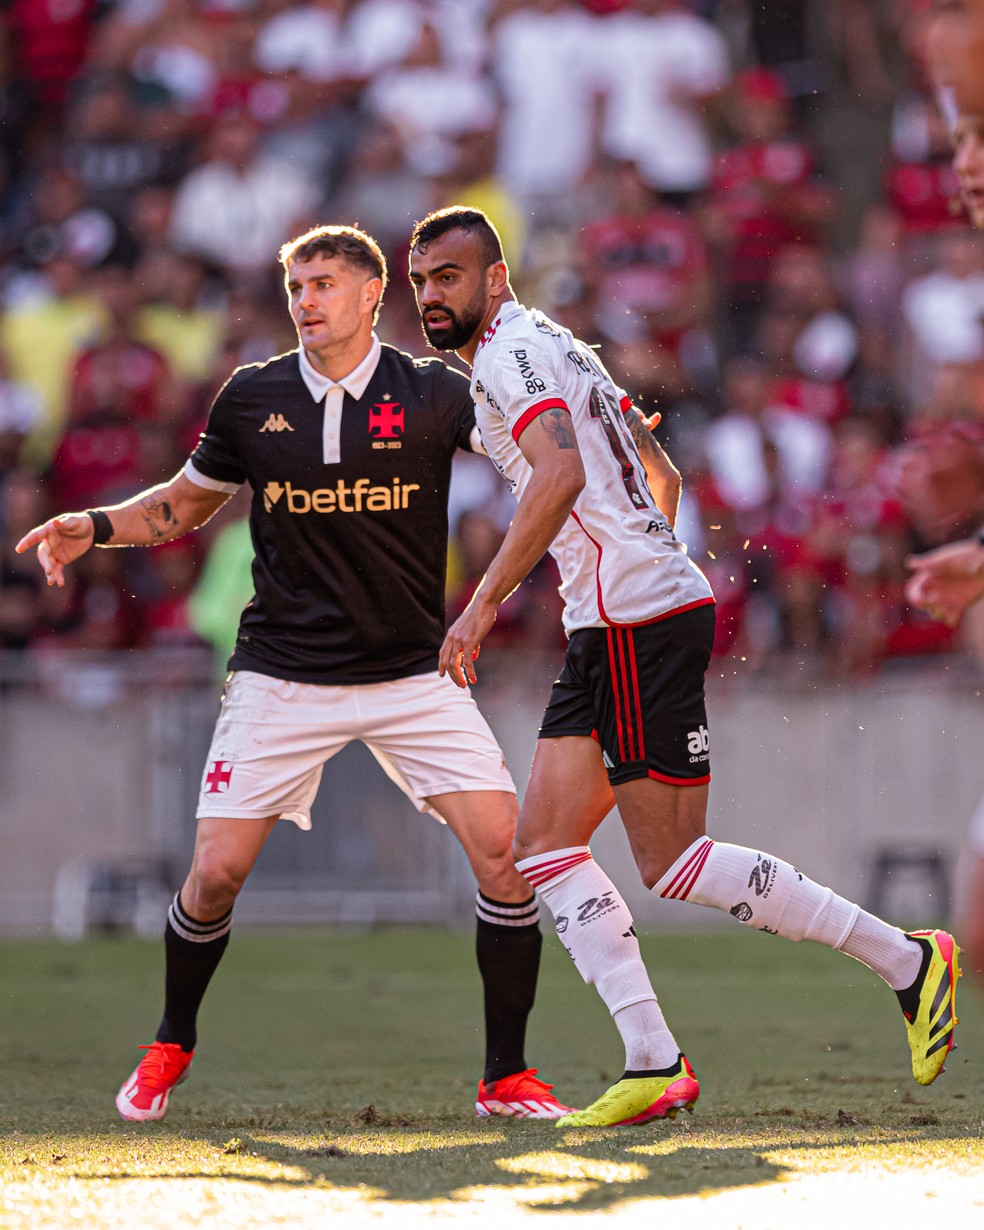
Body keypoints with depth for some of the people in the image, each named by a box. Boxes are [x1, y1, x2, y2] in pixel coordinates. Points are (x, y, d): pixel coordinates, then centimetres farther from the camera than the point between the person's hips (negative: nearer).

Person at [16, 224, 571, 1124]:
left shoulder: (431, 394, -4)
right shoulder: (253, 399, 2)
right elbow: (188, 501, 17)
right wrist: (98, 527, 1)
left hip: (412, 675, -1)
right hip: (281, 673, 1)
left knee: (504, 846, -15)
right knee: (217, 871, -6)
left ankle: (507, 1077, -1)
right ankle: (170, 1048, 22)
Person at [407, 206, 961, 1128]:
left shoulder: (510, 354, -9)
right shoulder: (550, 346, 22)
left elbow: (561, 474, -27)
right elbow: (660, 478, 28)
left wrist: (484, 602, -28)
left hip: (637, 620, -10)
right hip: (610, 629, 10)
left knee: (672, 864, -8)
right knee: (542, 843, 3)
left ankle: (905, 961, -2)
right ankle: (653, 1063, -4)